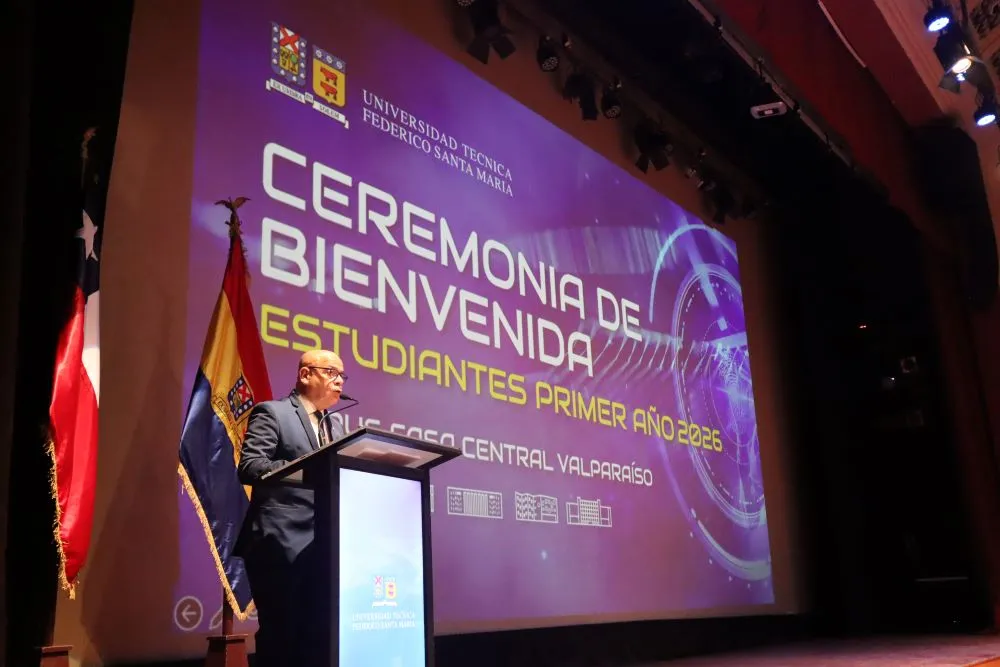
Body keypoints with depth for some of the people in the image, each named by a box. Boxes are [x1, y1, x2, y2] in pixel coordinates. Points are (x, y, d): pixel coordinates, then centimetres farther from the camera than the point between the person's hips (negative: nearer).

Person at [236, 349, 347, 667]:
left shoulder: (335, 427, 21)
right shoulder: (272, 412, -1)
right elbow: (248, 467, -13)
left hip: (322, 546, 7)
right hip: (282, 543, -7)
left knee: (316, 635, 7)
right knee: (279, 635, -3)